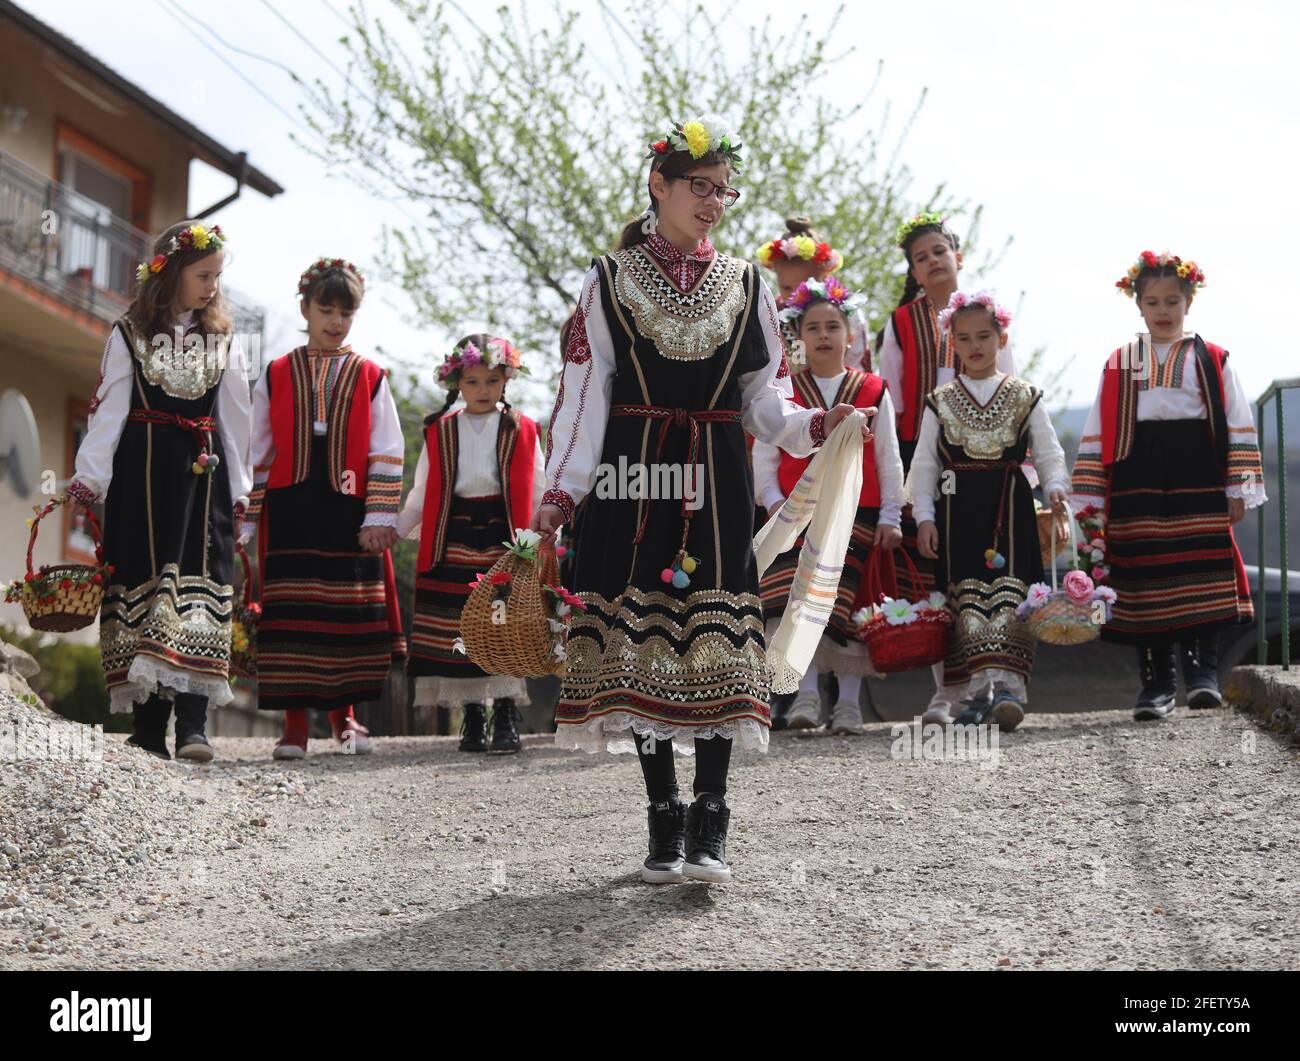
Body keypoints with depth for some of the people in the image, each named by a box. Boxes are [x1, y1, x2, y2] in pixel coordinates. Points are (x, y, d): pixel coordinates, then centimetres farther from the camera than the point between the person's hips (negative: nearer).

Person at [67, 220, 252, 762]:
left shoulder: (223, 339, 10)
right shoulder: (130, 334, 3)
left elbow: (234, 417, 12)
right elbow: (108, 411, -2)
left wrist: (238, 489, 10)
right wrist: (87, 479, -10)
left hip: (204, 473, 2)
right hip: (142, 473, -2)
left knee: (200, 583, -8)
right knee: (142, 580, -1)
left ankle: (193, 723, -12)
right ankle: (147, 726, 2)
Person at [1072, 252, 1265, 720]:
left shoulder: (1213, 361, 9)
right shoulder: (1118, 365, 12)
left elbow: (1238, 427, 7)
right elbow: (1098, 435, 10)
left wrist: (1239, 488, -1)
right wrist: (1092, 497, 5)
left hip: (1197, 482, -1)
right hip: (1138, 484, 1)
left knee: (1201, 574, -9)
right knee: (1145, 581, 0)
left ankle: (1202, 670, -5)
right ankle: (1156, 682, 5)